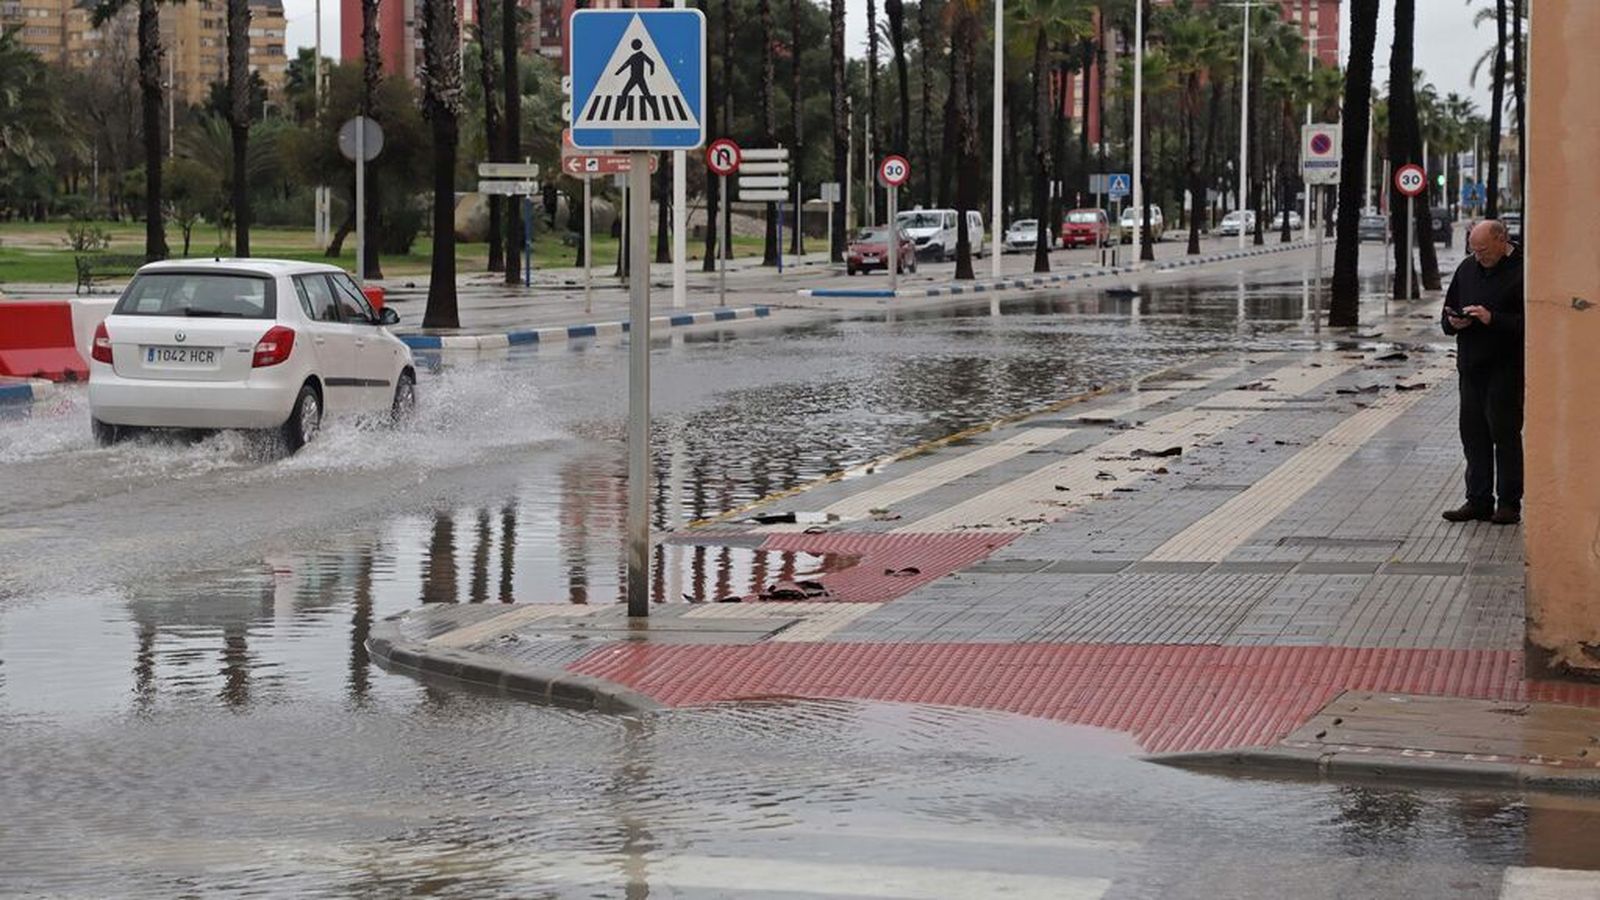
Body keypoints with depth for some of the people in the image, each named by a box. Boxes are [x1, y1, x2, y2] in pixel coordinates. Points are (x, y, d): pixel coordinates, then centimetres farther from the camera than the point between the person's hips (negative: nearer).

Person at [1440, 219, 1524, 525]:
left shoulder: (1522, 271, -9)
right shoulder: (1467, 268, 13)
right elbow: (1447, 312, 21)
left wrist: (1493, 319, -22)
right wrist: (1453, 322, -1)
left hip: (1506, 368, -7)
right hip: (1472, 365, 7)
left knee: (1504, 431, -3)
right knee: (1473, 432, 8)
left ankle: (1509, 503, 5)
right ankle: (1478, 500, 14)